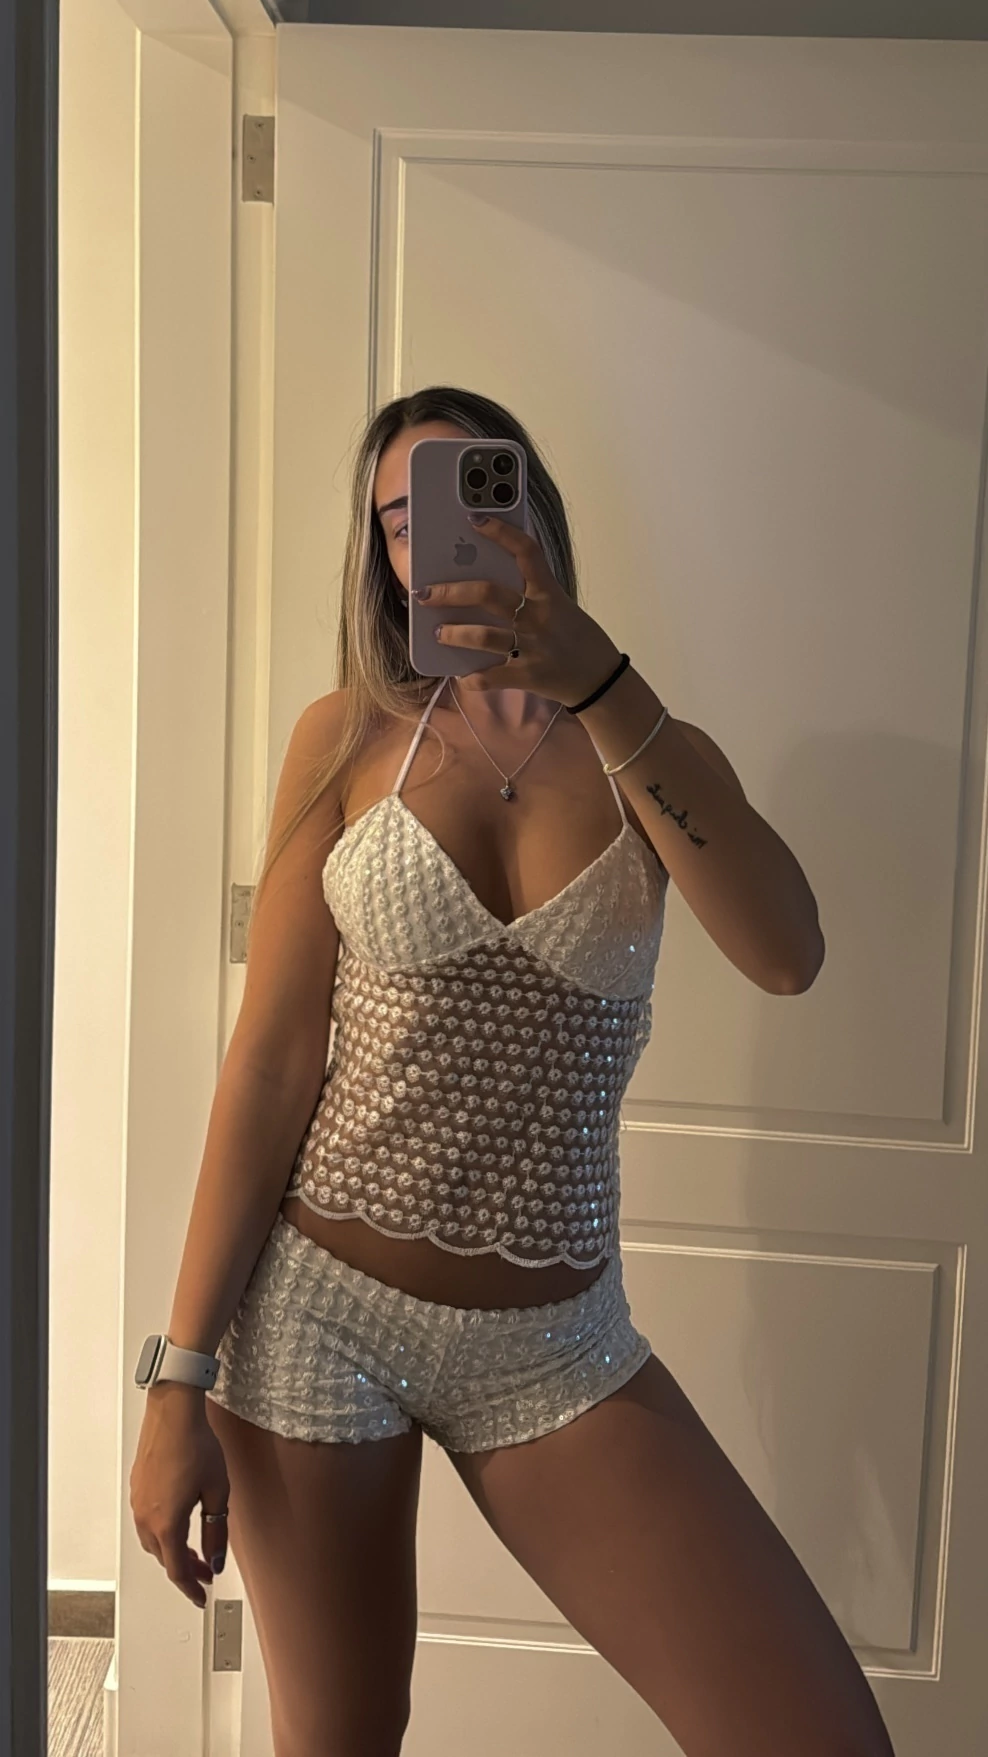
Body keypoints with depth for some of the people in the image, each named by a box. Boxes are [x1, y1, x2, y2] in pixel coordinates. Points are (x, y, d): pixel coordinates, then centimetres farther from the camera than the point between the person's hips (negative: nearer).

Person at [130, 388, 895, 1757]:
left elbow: (786, 956, -17)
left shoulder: (656, 756, 3)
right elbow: (272, 1055, -4)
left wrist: (597, 684, -24)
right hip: (315, 1304, 0)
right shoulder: (351, 736, 0)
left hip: (554, 1346, 1)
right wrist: (183, 1376, -6)